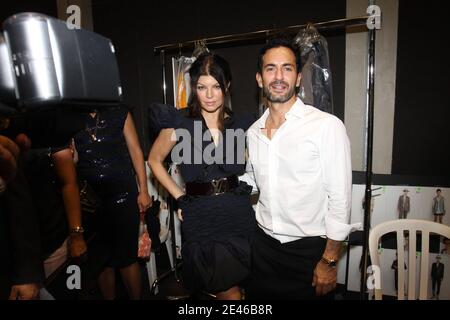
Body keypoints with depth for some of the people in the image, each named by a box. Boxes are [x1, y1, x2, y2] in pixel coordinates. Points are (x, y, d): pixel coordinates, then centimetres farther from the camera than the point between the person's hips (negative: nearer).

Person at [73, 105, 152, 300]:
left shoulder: (118, 113, 4)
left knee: (127, 257, 2)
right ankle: (109, 298, 31)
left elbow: (135, 152, 4)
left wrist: (143, 191, 0)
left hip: (123, 194, -2)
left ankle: (136, 297, 22)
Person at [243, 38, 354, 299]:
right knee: (259, 301, 20)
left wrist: (329, 261, -10)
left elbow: (340, 199, -14)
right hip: (263, 245, 5)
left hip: (308, 249, -5)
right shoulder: (253, 132, 2)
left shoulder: (327, 126, -15)